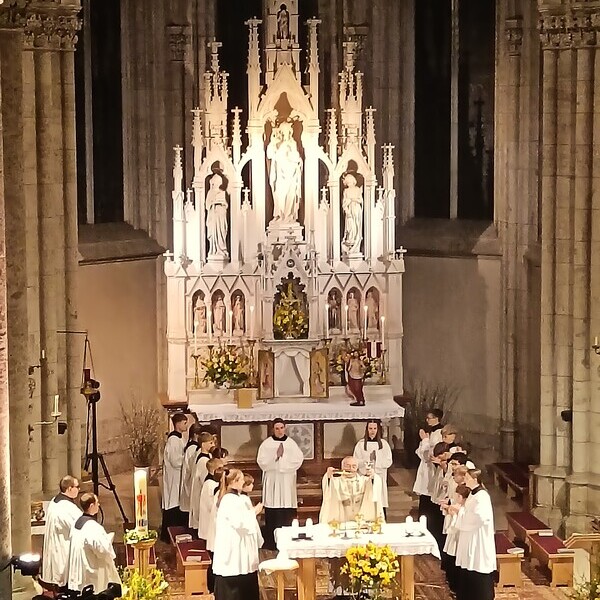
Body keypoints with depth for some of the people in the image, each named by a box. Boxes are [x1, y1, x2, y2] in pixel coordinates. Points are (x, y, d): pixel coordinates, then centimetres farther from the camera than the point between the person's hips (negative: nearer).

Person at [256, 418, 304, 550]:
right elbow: (261, 461, -6)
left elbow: (298, 460, -3)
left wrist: (281, 459, -8)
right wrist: (276, 456, -15)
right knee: (272, 514, -3)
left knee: (287, 514, -3)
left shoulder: (291, 443, 6)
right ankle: (271, 543, 3)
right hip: (272, 482, -1)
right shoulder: (266, 444, 3)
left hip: (287, 482, 1)